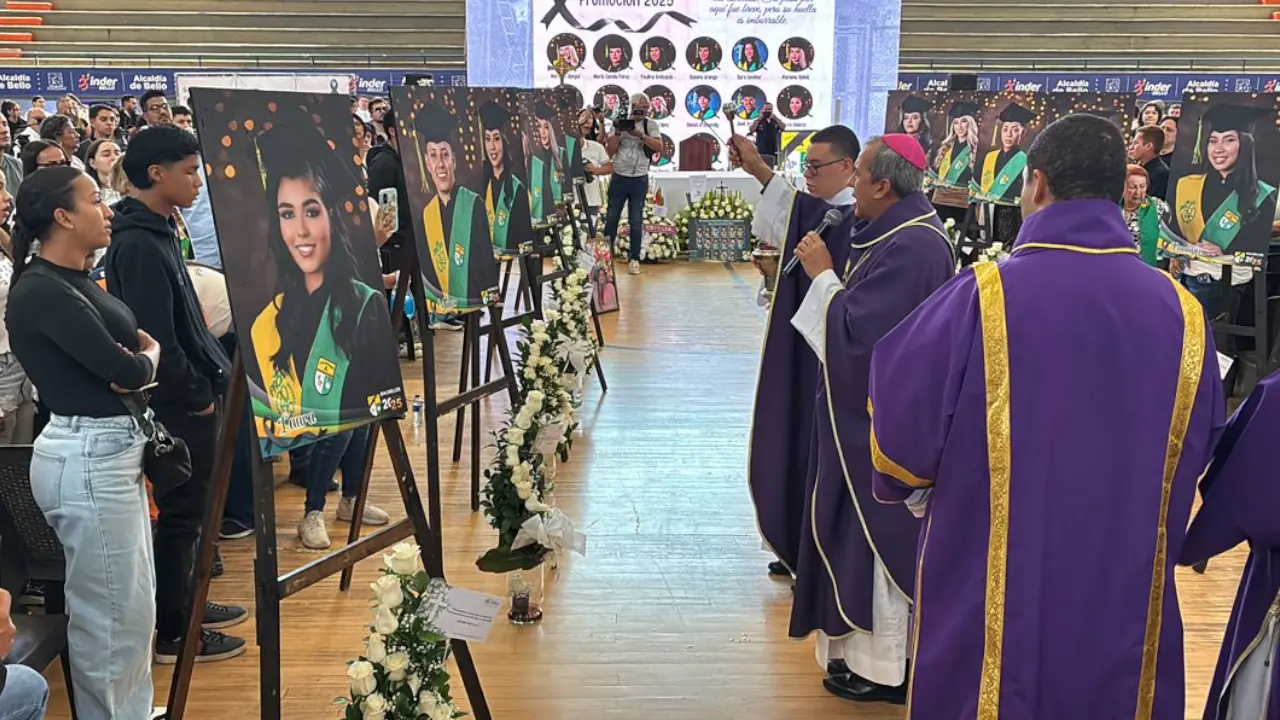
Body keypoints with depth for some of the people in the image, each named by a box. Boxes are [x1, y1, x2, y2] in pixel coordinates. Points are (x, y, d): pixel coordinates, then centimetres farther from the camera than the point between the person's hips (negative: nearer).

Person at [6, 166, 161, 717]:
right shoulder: (42, 291, -19)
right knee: (113, 612, 1)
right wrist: (145, 358, 0)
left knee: (133, 603, 21)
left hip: (112, 450, 10)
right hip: (86, 458, -10)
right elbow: (130, 372, -22)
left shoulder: (75, 281, 11)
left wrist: (135, 360, -9)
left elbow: (143, 342, 12)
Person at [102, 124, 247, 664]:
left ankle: (185, 604, 33)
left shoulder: (156, 231, 10)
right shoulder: (138, 244, -20)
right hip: (180, 403, -9)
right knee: (181, 512, 1)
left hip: (190, 393, 9)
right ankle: (173, 634, 13)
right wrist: (197, 393, -13)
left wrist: (211, 375, 12)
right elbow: (155, 338, -23)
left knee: (188, 508, 19)